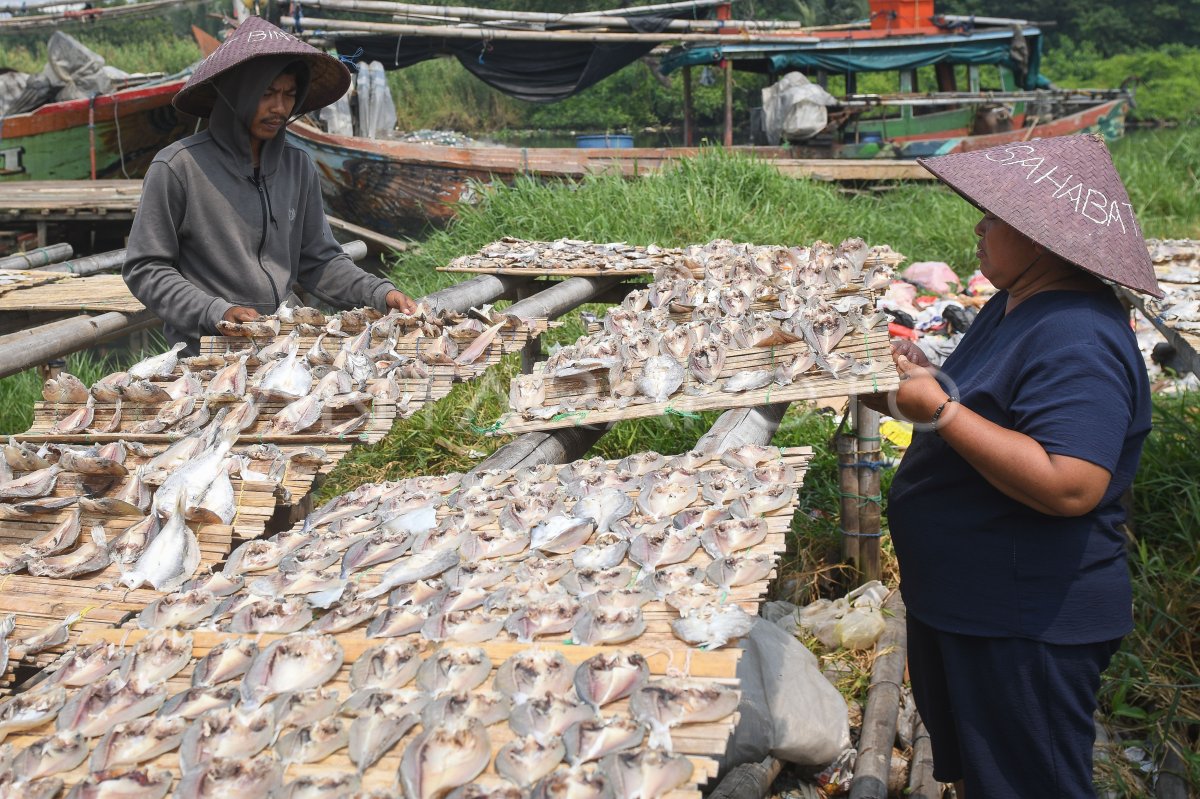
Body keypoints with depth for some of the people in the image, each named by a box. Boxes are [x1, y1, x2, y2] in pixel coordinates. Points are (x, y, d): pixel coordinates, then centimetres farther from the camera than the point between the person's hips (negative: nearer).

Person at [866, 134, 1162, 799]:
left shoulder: (1077, 340, -26)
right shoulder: (1013, 305, 8)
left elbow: (1069, 487, -35)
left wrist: (940, 410, -30)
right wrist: (925, 378, 1)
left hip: (1026, 630, -10)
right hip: (958, 604, 10)